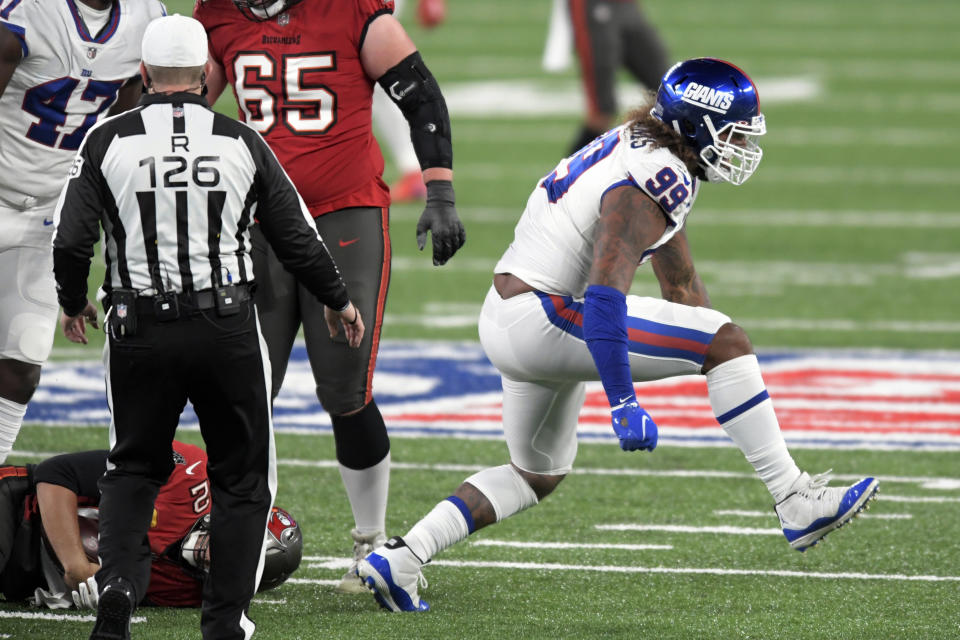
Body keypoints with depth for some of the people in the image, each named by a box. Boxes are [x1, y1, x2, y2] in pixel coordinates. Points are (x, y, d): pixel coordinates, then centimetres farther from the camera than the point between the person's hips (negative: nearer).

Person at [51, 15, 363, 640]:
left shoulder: (109, 142, -3)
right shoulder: (243, 144, 0)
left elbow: (71, 241, -4)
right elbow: (297, 238, 7)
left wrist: (74, 303, 17)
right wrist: (339, 301, 24)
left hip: (141, 329, 0)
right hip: (227, 329, 0)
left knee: (134, 466, 18)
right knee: (242, 476, 14)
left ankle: (119, 578, -4)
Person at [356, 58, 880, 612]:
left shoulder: (647, 152, 13)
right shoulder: (651, 181, -19)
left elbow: (679, 281, 23)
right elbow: (606, 296, -29)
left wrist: (733, 378, 25)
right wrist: (624, 403, -32)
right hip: (543, 319, -10)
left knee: (539, 476, 25)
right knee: (727, 340, -11)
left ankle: (398, 560, 17)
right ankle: (797, 504, -11)